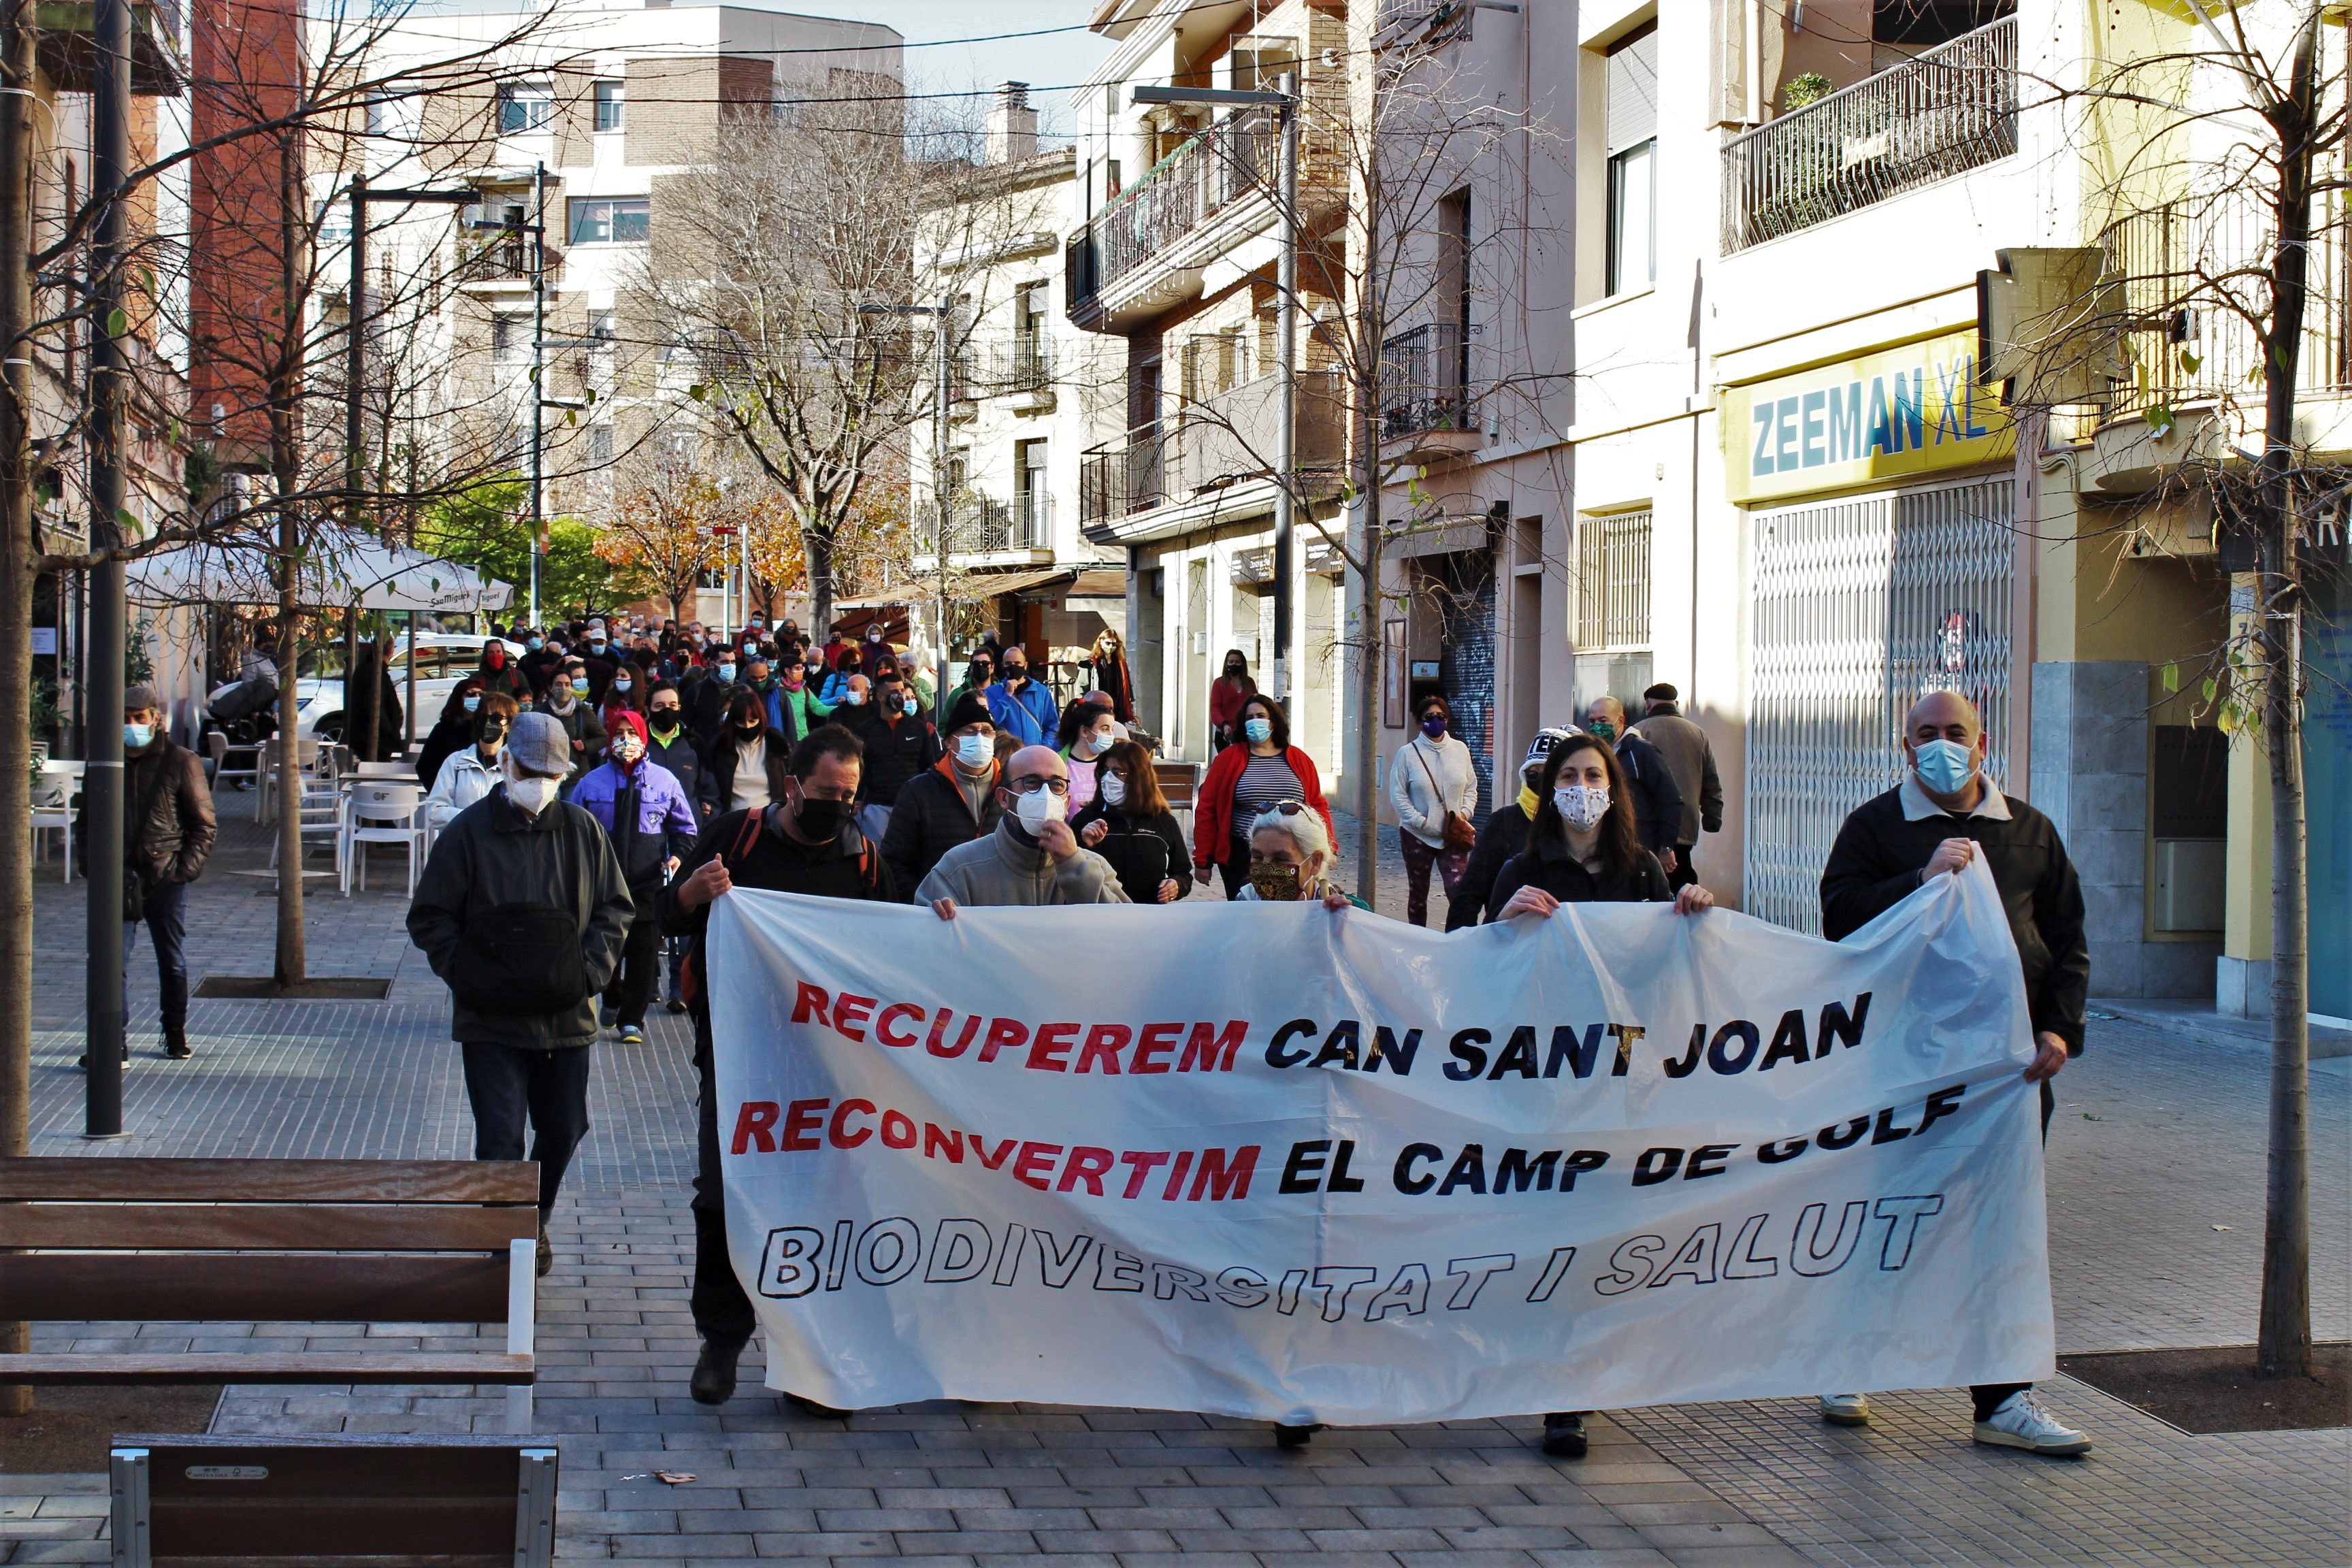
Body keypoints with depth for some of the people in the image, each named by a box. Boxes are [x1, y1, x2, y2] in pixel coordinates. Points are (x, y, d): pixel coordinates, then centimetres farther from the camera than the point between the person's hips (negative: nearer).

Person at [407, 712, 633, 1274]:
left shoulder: (582, 831, 4)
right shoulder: (469, 832, -4)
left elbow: (615, 909, 11)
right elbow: (429, 918, -1)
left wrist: (591, 970, -4)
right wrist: (469, 976, -13)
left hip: (566, 1014, 3)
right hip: (492, 1019, -3)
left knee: (563, 1130, 14)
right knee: (500, 1139, -7)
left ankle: (533, 1223, 38)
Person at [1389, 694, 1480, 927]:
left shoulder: (1460, 750, 5)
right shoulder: (1408, 753, -3)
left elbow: (1471, 788, 12)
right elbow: (1398, 795, -4)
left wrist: (1464, 814, -5)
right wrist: (1422, 822, -12)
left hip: (1453, 835, 1)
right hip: (1417, 835, -1)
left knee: (1459, 889, -15)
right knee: (1418, 893, 11)